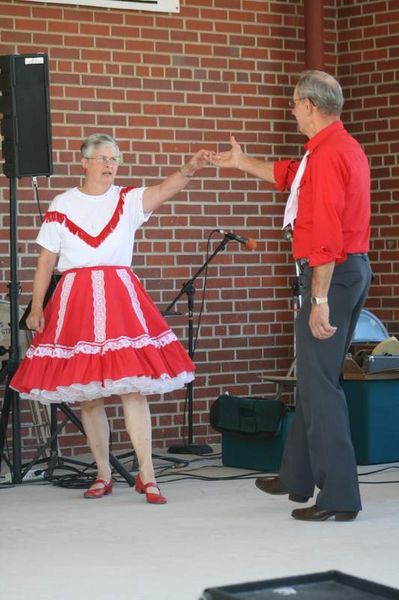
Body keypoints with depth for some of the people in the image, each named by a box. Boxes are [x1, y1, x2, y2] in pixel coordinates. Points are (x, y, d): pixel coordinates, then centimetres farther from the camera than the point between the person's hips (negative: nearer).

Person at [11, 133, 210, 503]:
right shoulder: (61, 206, 8)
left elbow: (164, 189, -13)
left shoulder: (128, 201, 6)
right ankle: (103, 475, 13)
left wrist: (189, 169, -33)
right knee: (86, 393, 3)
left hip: (120, 297, -1)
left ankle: (146, 474, -11)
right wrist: (36, 306, 2)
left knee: (132, 387, -10)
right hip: (75, 300, 1)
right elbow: (46, 260, 8)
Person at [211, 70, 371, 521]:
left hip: (332, 274, -10)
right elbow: (289, 175, 35)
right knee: (312, 378, 18)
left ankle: (339, 497, -7)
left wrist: (319, 300, -25)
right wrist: (243, 163, 47)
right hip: (352, 268, 11)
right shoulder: (343, 147, 16)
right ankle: (297, 477, 30)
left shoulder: (327, 155, -17)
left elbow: (326, 235, -24)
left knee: (319, 383, -8)